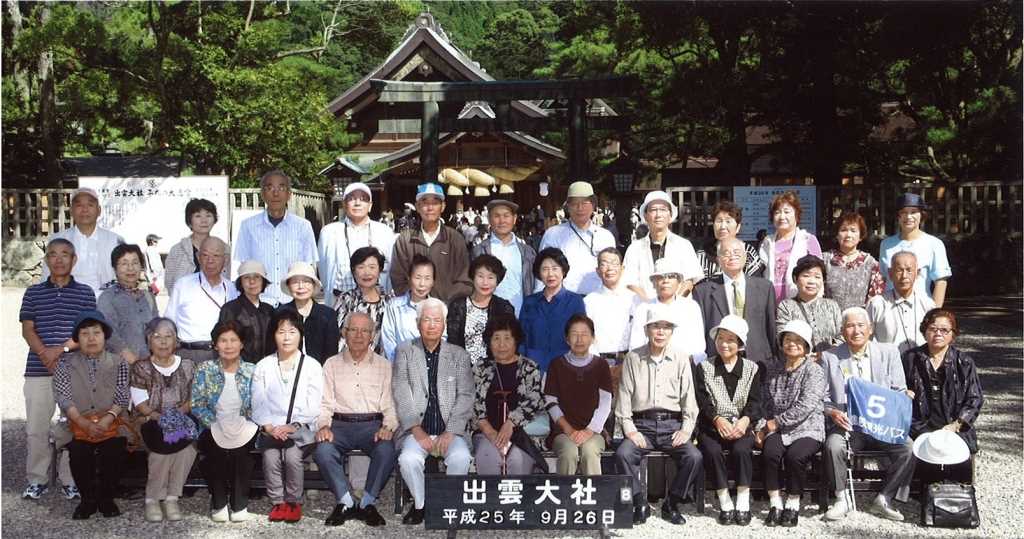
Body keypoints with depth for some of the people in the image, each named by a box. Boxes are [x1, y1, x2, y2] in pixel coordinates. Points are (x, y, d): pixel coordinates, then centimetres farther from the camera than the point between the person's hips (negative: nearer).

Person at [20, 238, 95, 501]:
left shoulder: (85, 293, 5)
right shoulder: (33, 293, 10)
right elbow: (27, 329, 4)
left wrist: (61, 349, -14)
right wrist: (45, 355, -13)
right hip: (38, 370, 1)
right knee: (35, 427, 3)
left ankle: (70, 480, 12)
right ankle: (36, 479, 16)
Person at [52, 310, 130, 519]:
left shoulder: (118, 363, 9)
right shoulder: (66, 364, 8)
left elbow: (122, 398, 0)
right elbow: (64, 399, -2)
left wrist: (107, 419, -18)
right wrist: (85, 424, -16)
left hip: (111, 423, 0)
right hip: (78, 423, 0)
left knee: (114, 451, -23)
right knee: (78, 452, -23)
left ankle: (106, 498, 0)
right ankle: (88, 499, -1)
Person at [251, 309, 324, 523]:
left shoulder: (312, 366, 6)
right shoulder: (263, 367, 12)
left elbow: (313, 406, -2)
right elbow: (258, 403, 5)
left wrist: (294, 426, -15)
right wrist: (268, 426, -12)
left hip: (300, 428, -1)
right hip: (271, 428, 1)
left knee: (292, 455, -27)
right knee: (271, 455, -26)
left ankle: (294, 501, -7)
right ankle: (277, 501, -8)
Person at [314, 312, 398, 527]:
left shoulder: (384, 365, 14)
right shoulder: (332, 364, 16)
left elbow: (390, 405, 7)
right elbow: (324, 403, 9)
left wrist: (388, 427, -13)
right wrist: (323, 425, -11)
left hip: (373, 424, 0)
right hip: (340, 424, 1)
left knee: (386, 450, -33)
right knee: (323, 450, -31)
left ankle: (368, 504, -16)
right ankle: (345, 503, -16)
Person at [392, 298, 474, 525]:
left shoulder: (459, 356, 11)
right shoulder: (405, 351, 9)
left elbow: (465, 397, 2)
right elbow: (401, 394, 0)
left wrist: (450, 432, -11)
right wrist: (417, 430, -12)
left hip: (450, 430, 0)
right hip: (416, 430, 0)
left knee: (460, 458, -29)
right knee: (409, 459, -30)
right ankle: (420, 504, -4)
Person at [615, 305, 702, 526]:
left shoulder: (681, 359, 9)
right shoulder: (633, 358, 7)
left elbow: (688, 397, 6)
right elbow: (624, 397, 4)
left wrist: (686, 429, -6)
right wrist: (630, 429, -7)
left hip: (672, 424, 1)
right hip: (642, 424, -1)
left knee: (694, 457, -25)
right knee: (623, 454, -29)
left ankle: (671, 504, -4)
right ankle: (640, 504, -10)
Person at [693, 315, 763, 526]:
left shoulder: (752, 369, 13)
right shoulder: (703, 367, 10)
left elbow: (755, 402, 3)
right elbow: (702, 401, -1)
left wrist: (744, 420, -17)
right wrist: (718, 419, -18)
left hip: (741, 426, 0)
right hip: (711, 426, 0)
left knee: (741, 449, -31)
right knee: (712, 450, -30)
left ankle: (743, 504, -21)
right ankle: (725, 504, -20)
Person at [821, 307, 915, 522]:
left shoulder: (889, 352, 10)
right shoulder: (830, 357, 6)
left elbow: (900, 391, 10)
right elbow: (823, 397, 6)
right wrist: (832, 412, -15)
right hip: (847, 424, -1)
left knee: (907, 448, -24)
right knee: (833, 446, -30)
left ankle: (883, 500, -8)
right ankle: (841, 499, -10)